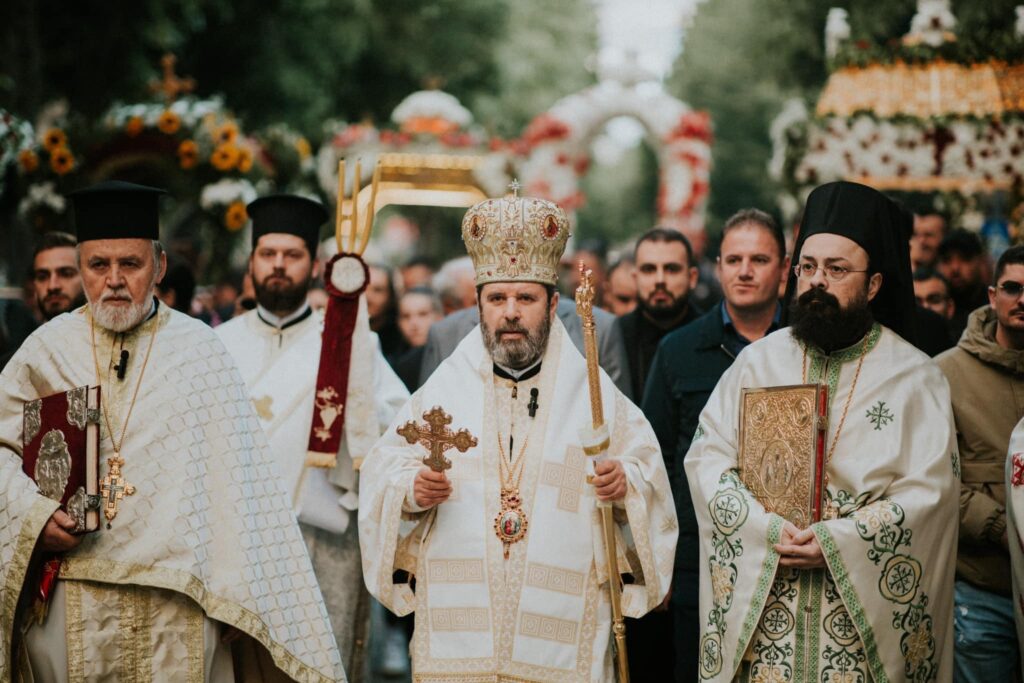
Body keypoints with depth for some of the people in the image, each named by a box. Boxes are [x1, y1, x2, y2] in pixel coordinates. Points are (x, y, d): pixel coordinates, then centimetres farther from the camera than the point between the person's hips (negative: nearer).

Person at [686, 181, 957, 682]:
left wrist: (837, 542, -18)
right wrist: (767, 530, -14)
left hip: (865, 609, -2)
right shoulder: (758, 362, 8)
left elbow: (929, 490, -8)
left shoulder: (916, 377, 0)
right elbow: (706, 456, 1)